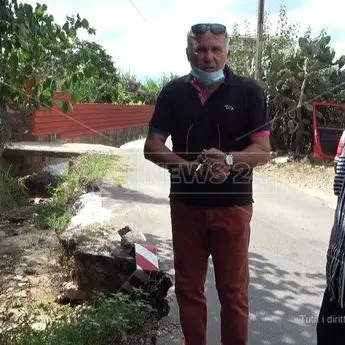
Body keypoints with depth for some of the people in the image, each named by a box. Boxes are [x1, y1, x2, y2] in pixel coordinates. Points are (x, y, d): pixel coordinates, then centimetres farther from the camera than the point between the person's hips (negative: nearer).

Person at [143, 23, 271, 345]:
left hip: (233, 205, -2)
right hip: (186, 204, 2)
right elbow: (152, 148, 0)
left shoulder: (248, 91, -3)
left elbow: (262, 151, -5)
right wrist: (191, 167, -16)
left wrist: (228, 159, -25)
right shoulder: (173, 92, 3)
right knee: (188, 287, 14)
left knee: (233, 290, 9)